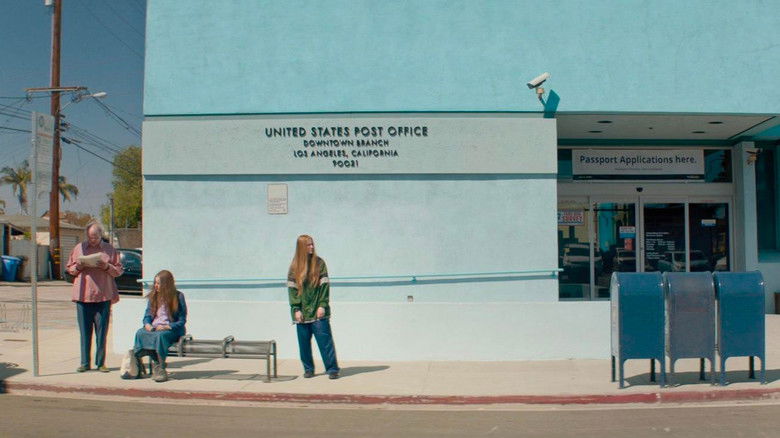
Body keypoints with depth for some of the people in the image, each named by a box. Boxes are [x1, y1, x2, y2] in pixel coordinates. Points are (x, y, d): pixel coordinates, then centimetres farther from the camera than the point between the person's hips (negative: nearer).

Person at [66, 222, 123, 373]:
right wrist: (78, 267, -6)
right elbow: (69, 268, 15)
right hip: (83, 295, 1)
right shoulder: (79, 248, 12)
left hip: (103, 296, -1)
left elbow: (119, 270, 5)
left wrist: (107, 266, -13)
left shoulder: (109, 249, 7)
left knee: (102, 331, 1)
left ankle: (100, 363, 9)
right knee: (84, 331, 5)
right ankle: (84, 362, 12)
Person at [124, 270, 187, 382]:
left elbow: (182, 320, -3)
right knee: (140, 333, -27)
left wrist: (167, 327, -17)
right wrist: (147, 324, -8)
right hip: (153, 328, 5)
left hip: (172, 330, -4)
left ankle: (159, 369, -35)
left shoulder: (178, 296, -2)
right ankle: (135, 368, -29)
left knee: (160, 335, -37)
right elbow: (147, 315, 15)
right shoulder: (153, 296, 14)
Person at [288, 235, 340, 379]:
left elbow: (324, 285, -1)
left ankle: (332, 369, -1)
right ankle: (308, 369, 20)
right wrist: (296, 309, -4)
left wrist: (322, 305, -9)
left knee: (325, 340, -6)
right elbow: (291, 288, 4)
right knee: (304, 342, 7)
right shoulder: (294, 267, 6)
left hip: (318, 312, -2)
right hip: (302, 312, 2)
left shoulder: (319, 263, 3)